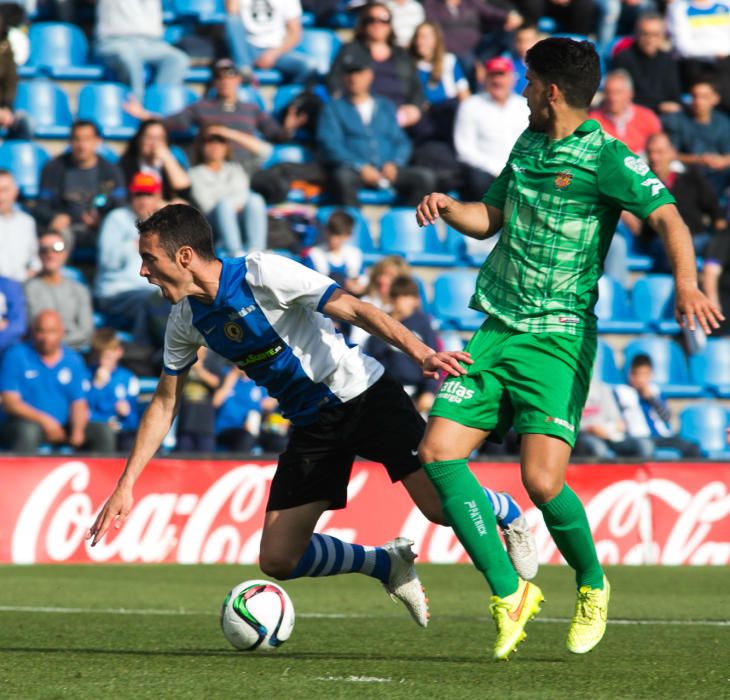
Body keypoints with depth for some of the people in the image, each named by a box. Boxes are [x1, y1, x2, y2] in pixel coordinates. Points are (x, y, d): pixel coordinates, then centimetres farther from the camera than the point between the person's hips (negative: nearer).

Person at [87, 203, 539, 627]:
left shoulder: (262, 273, -20)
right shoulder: (186, 320, 0)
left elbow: (354, 309, -22)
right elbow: (165, 403, 12)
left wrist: (421, 353, -34)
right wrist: (126, 485, 8)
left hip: (364, 395, -6)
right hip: (312, 425, 6)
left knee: (442, 505, -22)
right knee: (277, 559, -5)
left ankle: (506, 514, 13)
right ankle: (388, 565, 17)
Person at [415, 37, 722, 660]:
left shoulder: (605, 157, -9)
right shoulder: (527, 145, 15)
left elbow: (667, 216, -20)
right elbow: (491, 217, 28)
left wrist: (686, 284, -38)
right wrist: (447, 208, 6)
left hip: (557, 336, -7)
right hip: (495, 330, 7)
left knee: (542, 480, -18)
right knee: (438, 452, -6)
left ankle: (593, 587, 11)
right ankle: (509, 593, 3)